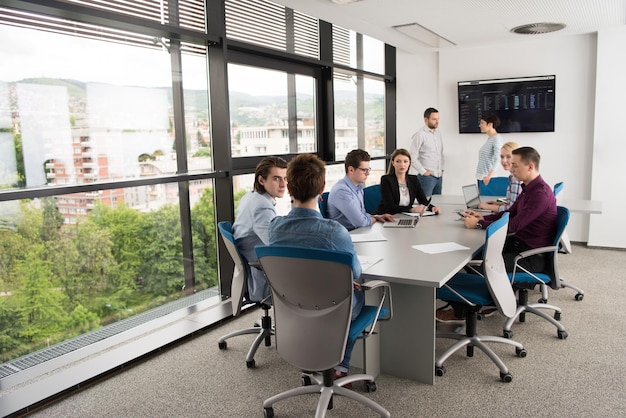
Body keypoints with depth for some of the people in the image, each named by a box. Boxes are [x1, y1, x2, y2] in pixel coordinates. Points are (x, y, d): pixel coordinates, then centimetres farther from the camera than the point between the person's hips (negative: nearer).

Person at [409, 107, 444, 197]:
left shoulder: (438, 133, 13)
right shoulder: (420, 135, -10)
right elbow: (412, 157, -15)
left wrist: (441, 169, 13)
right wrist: (424, 172, -13)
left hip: (439, 176, 7)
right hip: (427, 177, -7)